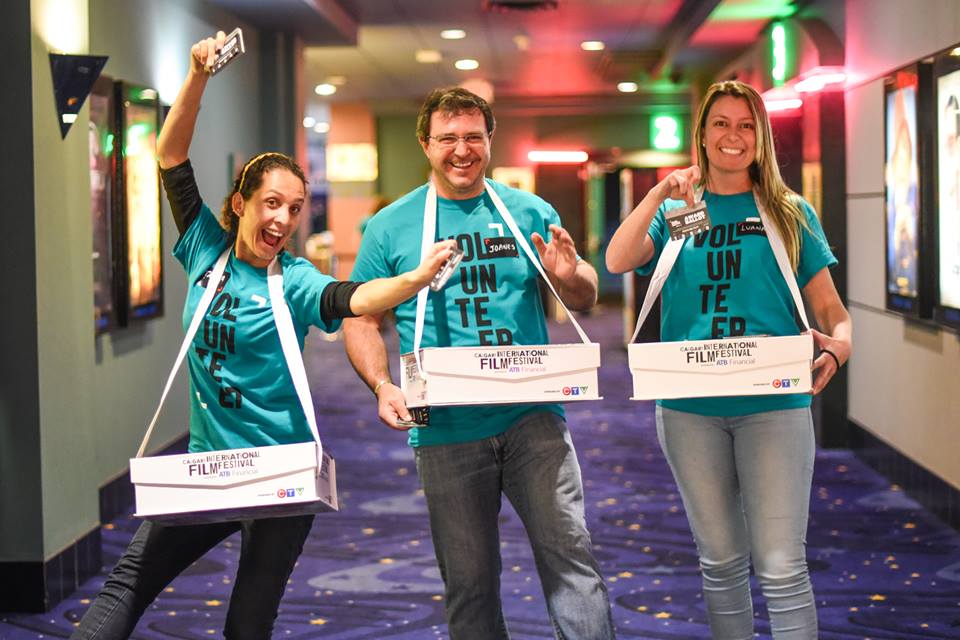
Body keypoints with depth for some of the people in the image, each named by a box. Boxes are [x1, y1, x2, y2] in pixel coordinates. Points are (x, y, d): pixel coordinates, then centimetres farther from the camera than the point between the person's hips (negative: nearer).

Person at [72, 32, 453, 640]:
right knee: (128, 579, 6)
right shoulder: (208, 249, 0)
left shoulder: (294, 281, -11)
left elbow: (352, 298, -32)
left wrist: (416, 278, -52)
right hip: (207, 466, 4)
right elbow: (172, 157, -5)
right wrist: (198, 76, -17)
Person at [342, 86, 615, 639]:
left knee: (569, 552, -9)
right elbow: (361, 319, 6)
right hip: (445, 430, 0)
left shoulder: (530, 212, 7)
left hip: (532, 417, 0)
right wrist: (383, 385, -12)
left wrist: (569, 276, -13)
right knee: (469, 580, 9)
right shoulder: (393, 226, 4)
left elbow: (585, 299, 12)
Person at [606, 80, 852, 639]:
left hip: (774, 404, -2)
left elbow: (830, 308, 4)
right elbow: (617, 261, -8)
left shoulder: (791, 214, 6)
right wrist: (660, 194, -18)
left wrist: (837, 347, -18)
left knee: (781, 565, -6)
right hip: (690, 408, 2)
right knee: (720, 560, 12)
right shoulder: (677, 211, 10)